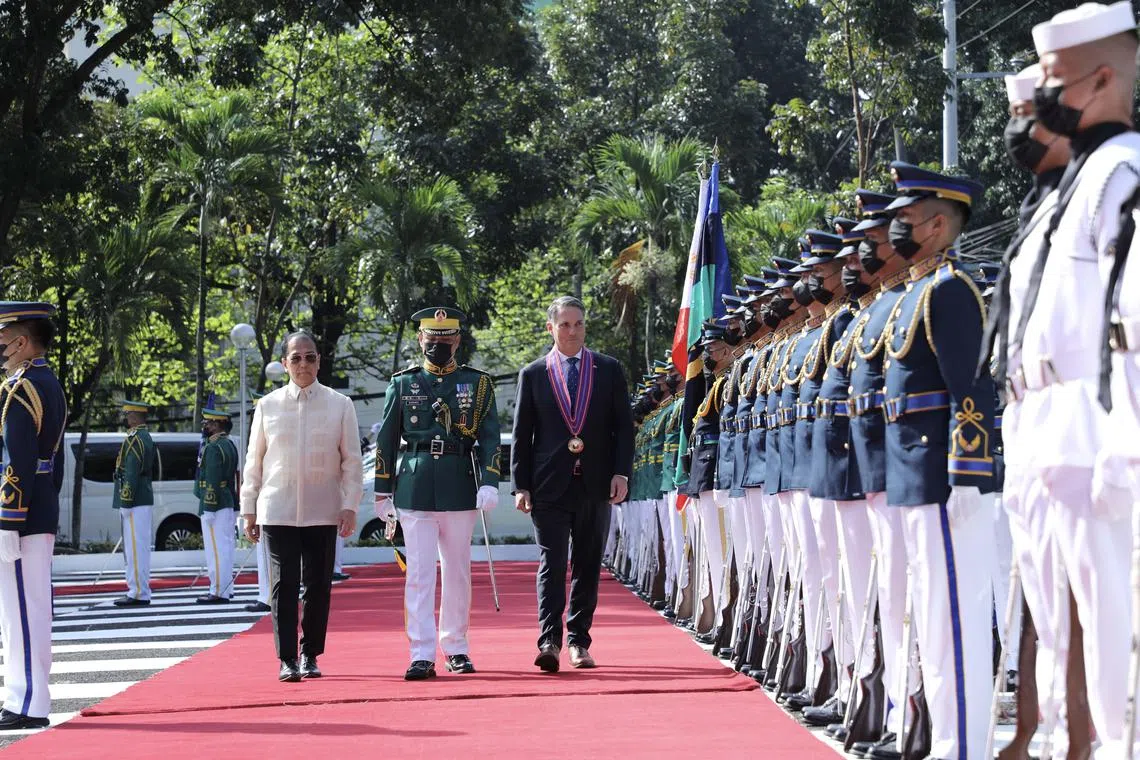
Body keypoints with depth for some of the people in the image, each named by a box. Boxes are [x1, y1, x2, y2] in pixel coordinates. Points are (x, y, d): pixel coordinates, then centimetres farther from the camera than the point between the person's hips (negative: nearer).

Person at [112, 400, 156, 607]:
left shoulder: (134, 439, -14)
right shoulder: (146, 437, 18)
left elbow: (131, 473, -20)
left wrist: (126, 501, -20)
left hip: (134, 501, -11)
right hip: (143, 499, 11)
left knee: (135, 547, -9)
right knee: (138, 547, 13)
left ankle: (138, 593, -9)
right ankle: (140, 591, 16)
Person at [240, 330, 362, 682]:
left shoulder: (340, 405, 3)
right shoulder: (267, 406, 4)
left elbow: (352, 460, 4)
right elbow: (254, 462, 9)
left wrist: (350, 506, -4)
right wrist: (248, 510, 7)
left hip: (323, 511, 0)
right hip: (278, 511, 0)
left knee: (319, 585, 4)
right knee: (284, 585, -5)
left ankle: (310, 656, 16)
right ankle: (287, 660, -3)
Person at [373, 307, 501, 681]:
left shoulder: (478, 383, 7)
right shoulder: (403, 384, 8)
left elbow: (490, 437, 1)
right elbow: (386, 440, 10)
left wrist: (489, 482, -12)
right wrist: (383, 493, 6)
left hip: (460, 489, 1)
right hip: (415, 491, -1)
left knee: (458, 571, 9)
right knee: (419, 572, -6)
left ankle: (456, 647, 21)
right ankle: (422, 655, -9)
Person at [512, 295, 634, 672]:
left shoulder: (609, 370, 8)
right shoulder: (533, 374, 6)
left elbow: (624, 426, 7)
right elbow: (522, 434, 6)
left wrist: (621, 473, -5)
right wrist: (520, 485, -1)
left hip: (595, 485, 2)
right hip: (550, 485, -1)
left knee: (588, 566, 7)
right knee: (552, 563, -9)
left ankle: (578, 642, 14)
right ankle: (549, 641, -15)